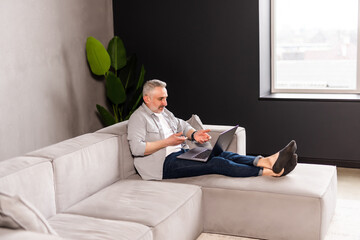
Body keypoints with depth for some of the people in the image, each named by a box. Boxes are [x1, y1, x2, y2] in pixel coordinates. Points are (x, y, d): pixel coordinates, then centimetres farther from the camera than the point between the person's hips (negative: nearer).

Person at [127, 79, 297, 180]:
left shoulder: (164, 112, 21)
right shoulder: (138, 118, -5)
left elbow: (182, 126, 27)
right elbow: (136, 148, -16)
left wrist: (194, 134, 4)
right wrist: (167, 142, -14)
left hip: (180, 153, 9)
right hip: (163, 164, -9)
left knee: (223, 155, -15)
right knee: (217, 164, -24)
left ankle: (268, 161, -31)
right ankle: (270, 172, -30)